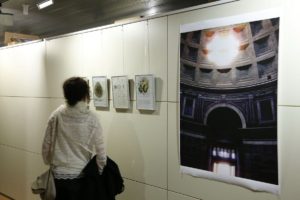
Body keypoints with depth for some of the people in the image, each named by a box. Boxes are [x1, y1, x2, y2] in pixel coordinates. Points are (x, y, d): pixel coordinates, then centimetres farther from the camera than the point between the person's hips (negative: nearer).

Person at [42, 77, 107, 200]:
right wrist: (101, 173, 4)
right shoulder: (91, 119, -12)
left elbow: (46, 144, 1)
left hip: (58, 173, 2)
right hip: (80, 175, -2)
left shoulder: (56, 115, -6)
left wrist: (48, 162, 18)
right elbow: (100, 151, -9)